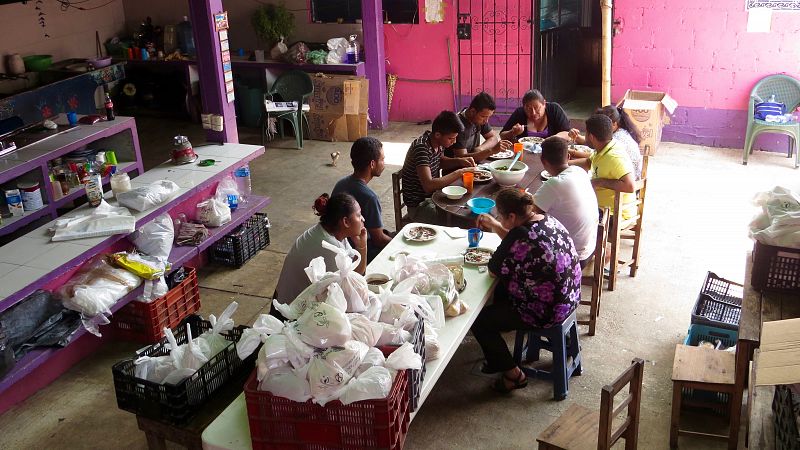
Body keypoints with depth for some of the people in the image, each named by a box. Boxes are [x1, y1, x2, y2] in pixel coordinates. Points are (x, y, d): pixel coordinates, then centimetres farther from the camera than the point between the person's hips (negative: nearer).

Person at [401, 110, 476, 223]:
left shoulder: (437, 143, -2)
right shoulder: (421, 148, -27)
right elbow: (428, 185, -36)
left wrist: (460, 161, 2)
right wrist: (459, 173, -30)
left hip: (434, 195, 9)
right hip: (419, 206, -9)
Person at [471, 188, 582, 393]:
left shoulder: (520, 236, -30)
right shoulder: (548, 220, -2)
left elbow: (494, 271, -16)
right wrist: (494, 226, 13)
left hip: (546, 312, -10)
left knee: (479, 320, 2)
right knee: (499, 291, 25)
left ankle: (513, 374, 17)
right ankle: (497, 360, 36)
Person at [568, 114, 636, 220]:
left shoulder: (614, 157, -26)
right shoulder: (602, 151, 3)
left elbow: (630, 186, -36)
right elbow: (588, 162, 24)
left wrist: (600, 182, -28)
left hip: (614, 215, -9)